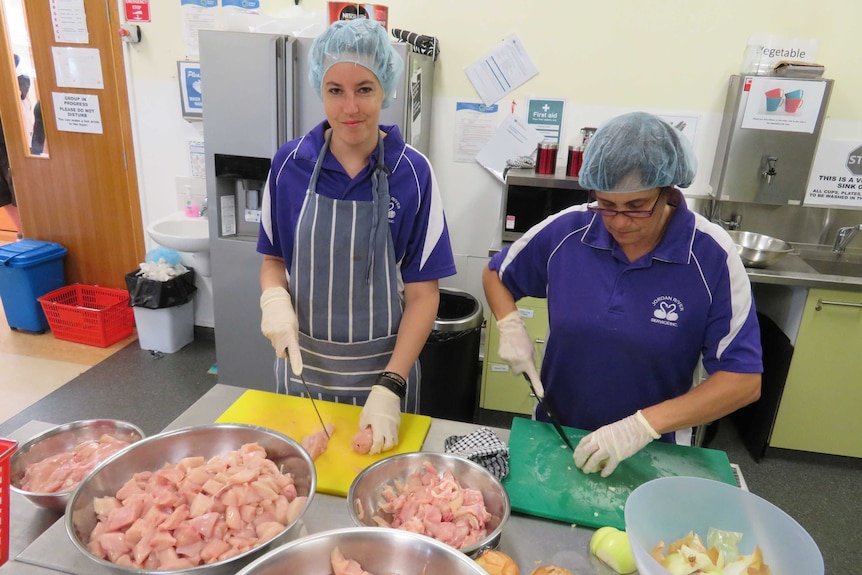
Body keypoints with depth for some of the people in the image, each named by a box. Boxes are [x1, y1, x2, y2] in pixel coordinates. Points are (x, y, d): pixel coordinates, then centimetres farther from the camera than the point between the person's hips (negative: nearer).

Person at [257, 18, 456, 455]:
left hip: (381, 369, -1)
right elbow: (273, 259, 6)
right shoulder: (290, 163, -7)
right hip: (302, 363, 2)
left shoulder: (412, 173, -13)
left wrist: (389, 387, -19)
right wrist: (274, 298, -16)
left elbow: (423, 295, -11)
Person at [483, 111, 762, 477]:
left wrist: (644, 424, -28)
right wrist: (511, 327, -14)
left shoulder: (712, 257, -18)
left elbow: (743, 380, -17)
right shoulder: (565, 231, -13)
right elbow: (495, 274, 4)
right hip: (554, 434, 2)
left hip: (649, 452, -2)